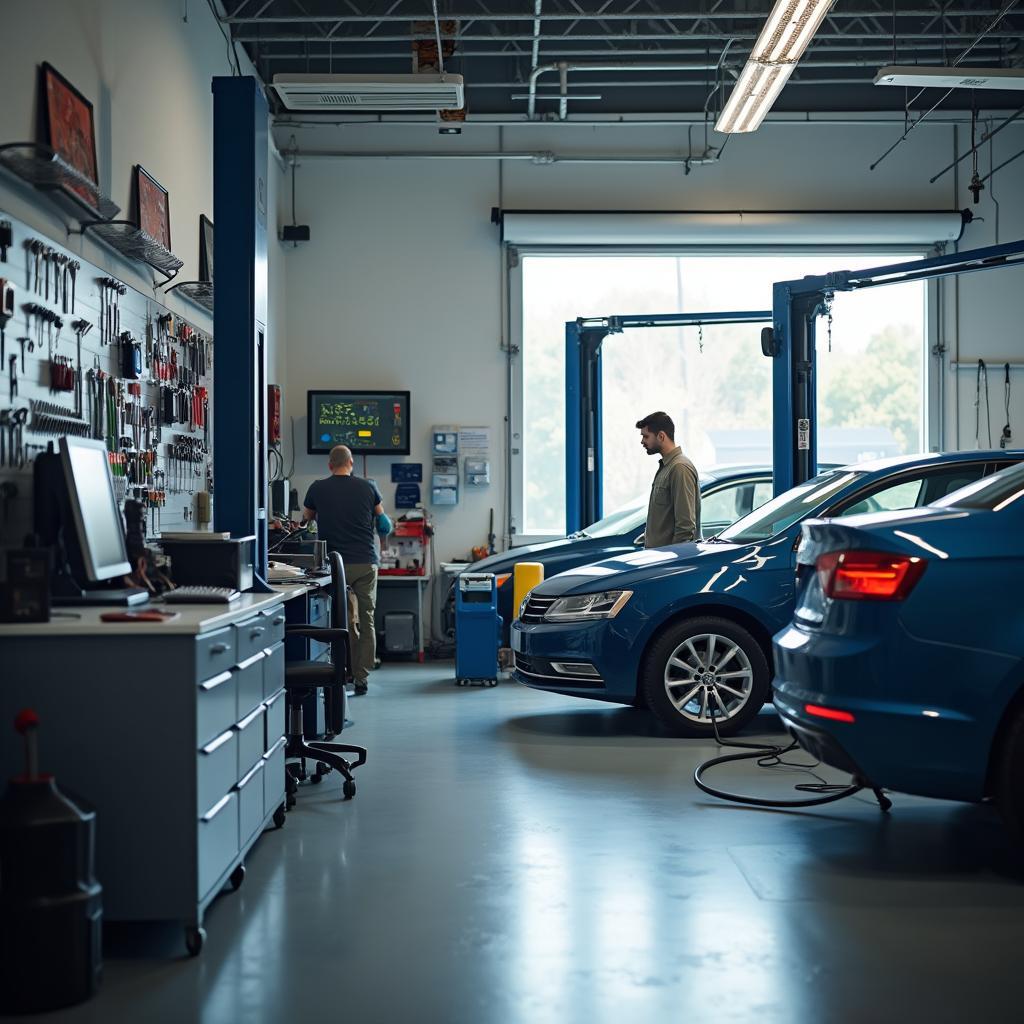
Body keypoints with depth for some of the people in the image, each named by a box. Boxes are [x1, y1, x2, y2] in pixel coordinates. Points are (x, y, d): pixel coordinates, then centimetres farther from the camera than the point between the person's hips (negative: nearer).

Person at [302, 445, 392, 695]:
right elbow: (382, 518, 19)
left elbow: (306, 518, 20)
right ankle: (361, 678, 4)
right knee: (366, 622, 5)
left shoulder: (318, 489, 1)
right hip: (366, 564, 1)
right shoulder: (367, 488, 3)